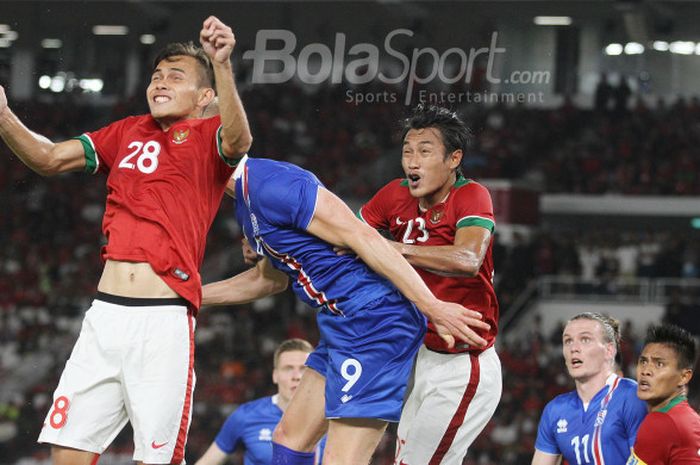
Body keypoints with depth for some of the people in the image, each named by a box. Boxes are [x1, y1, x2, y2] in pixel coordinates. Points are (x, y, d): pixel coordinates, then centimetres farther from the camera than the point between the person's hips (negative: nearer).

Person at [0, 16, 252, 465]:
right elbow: (49, 157, 15)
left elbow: (238, 140, -22)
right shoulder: (128, 132, 18)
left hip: (164, 321, -5)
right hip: (105, 314, 5)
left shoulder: (207, 136, 2)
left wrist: (222, 65, -38)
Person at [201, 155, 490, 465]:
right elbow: (269, 279, 32)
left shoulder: (268, 184, -17)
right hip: (344, 325, 11)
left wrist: (433, 308, -24)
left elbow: (362, 237, -21)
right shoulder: (247, 198, 17)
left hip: (372, 321, -11)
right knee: (289, 438, 16)